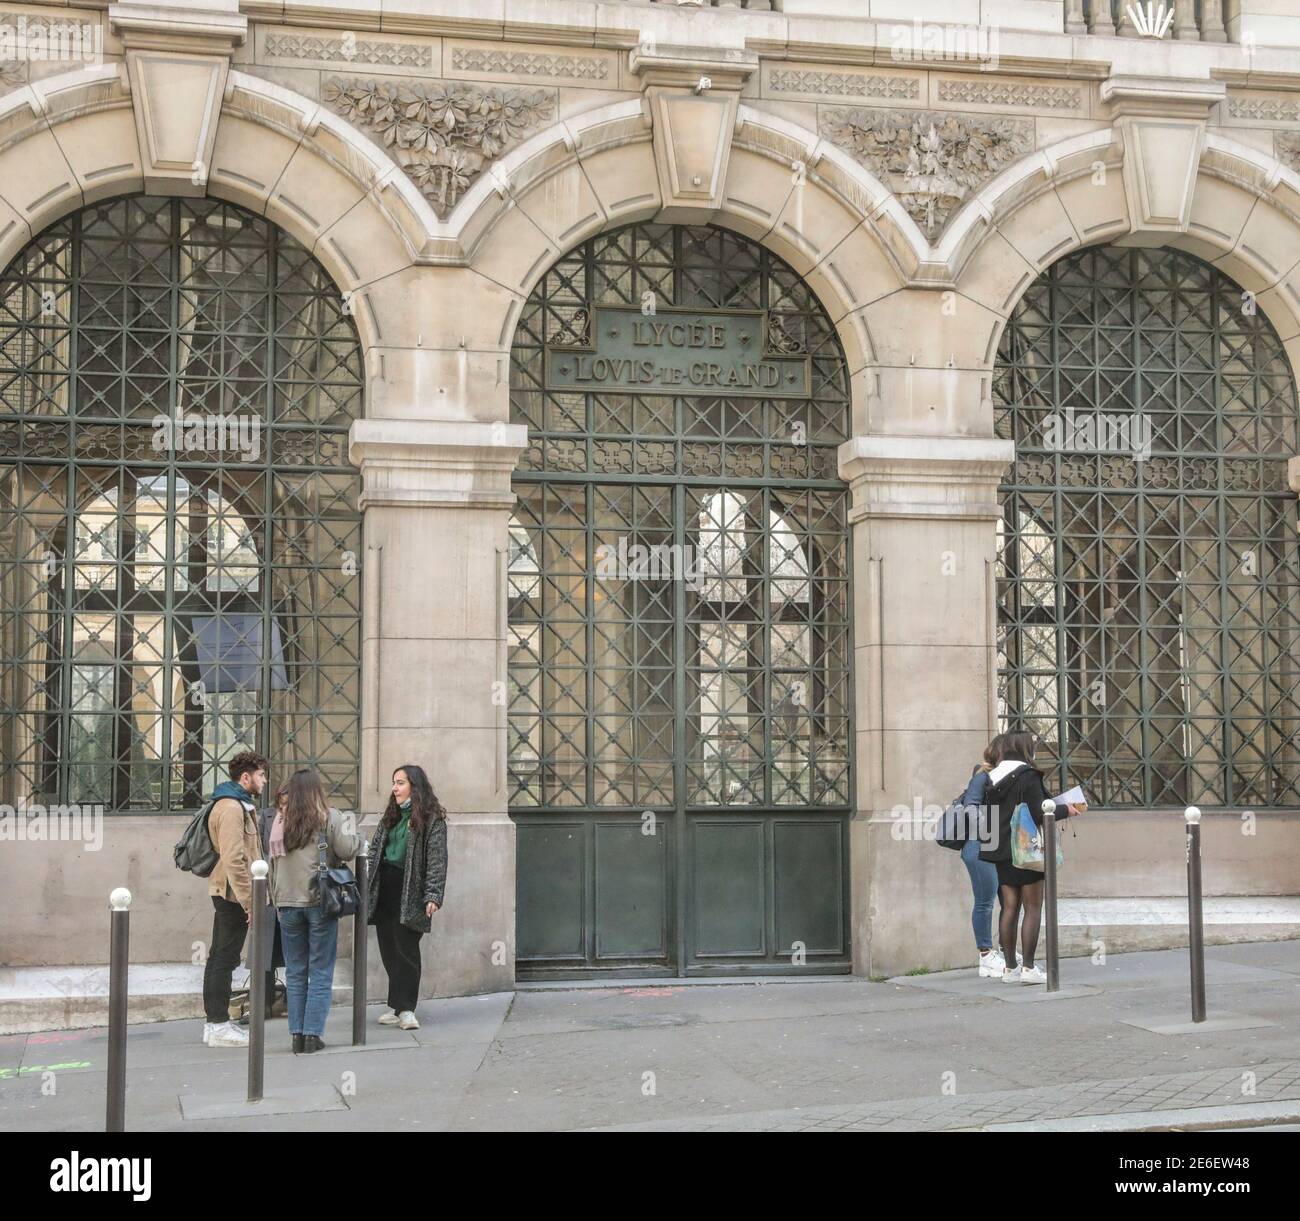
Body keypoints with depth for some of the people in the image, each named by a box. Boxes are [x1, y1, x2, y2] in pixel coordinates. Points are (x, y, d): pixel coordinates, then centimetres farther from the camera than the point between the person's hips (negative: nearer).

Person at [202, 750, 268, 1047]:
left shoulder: (238, 805, 18)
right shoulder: (231, 808, -16)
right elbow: (233, 860, -23)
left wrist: (248, 896, 20)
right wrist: (249, 900, -22)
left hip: (228, 894, 11)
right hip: (234, 894, -11)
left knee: (219, 957, 14)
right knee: (224, 958, -6)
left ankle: (215, 1022, 21)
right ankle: (218, 1026, -2)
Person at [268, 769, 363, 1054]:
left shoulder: (280, 822, 5)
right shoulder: (330, 817, -6)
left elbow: (273, 863, 8)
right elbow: (347, 849, -11)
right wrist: (356, 837, 8)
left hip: (288, 903, 3)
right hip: (320, 901, -3)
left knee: (295, 972, 11)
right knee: (321, 972, 4)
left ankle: (297, 1035, 11)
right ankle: (312, 1034, 2)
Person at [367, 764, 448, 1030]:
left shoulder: (432, 819, -4)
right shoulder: (391, 816, 17)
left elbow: (437, 859, -10)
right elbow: (374, 850, 17)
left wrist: (433, 896, -18)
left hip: (409, 893, -7)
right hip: (384, 890, 7)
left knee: (406, 950, -6)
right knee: (389, 951, 8)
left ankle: (405, 1008, -3)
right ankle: (400, 1007, 15)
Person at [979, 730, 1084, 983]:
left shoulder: (993, 777, 9)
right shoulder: (1028, 776, -12)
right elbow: (1038, 814, -16)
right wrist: (1065, 810, -3)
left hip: (1002, 851, 7)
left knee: (1010, 907, 10)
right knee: (1033, 908, 0)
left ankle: (1009, 967, 11)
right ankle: (1028, 968, -2)